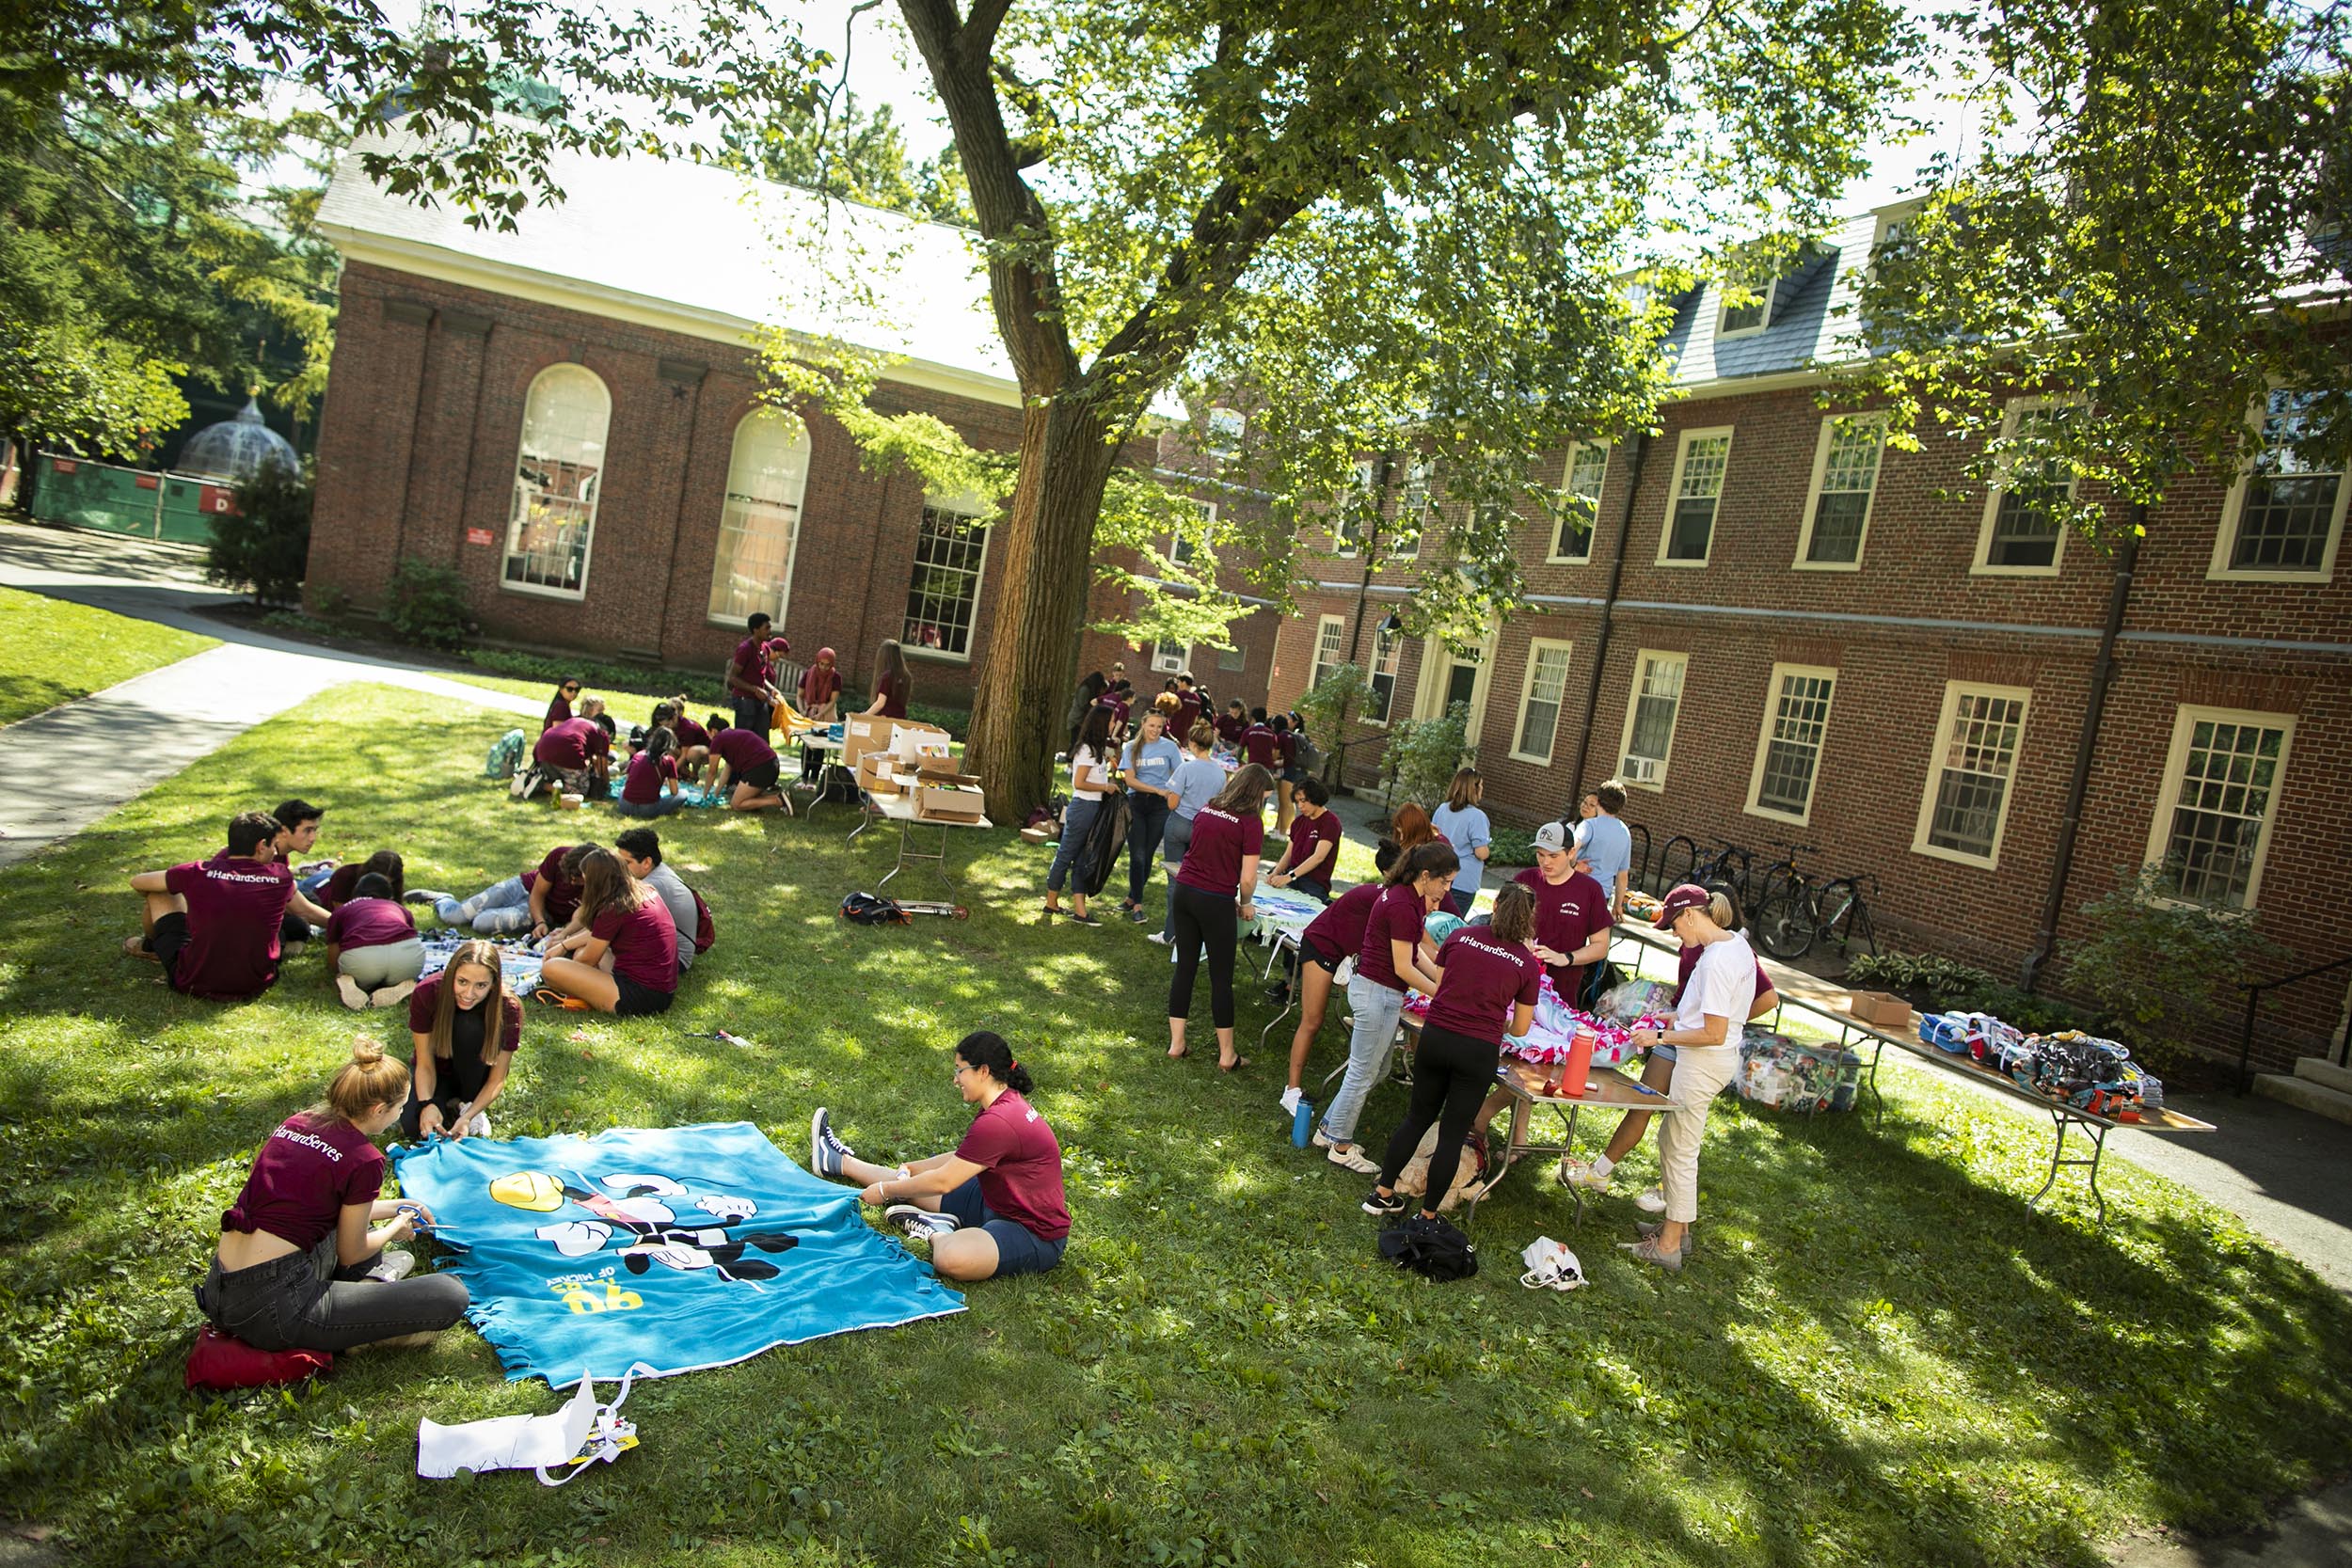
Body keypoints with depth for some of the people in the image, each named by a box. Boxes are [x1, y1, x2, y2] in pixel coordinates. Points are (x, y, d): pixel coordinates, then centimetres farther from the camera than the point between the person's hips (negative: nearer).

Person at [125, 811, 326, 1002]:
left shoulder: (198, 873, -9)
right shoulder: (280, 877, -6)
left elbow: (137, 882, 10)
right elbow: (307, 912, 13)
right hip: (256, 986, 1)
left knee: (158, 892, 15)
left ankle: (149, 947, 47)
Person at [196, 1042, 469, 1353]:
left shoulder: (295, 1123, 8)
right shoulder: (364, 1159, -14)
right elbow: (350, 1252, 0)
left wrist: (394, 1209, 37)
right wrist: (396, 1228, 21)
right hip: (273, 1310, -9)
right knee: (451, 1295, -13)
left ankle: (368, 1276, 22)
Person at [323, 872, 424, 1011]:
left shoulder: (340, 911, 32)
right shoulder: (399, 908, 35)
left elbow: (332, 967, 37)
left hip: (359, 955, 0)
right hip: (407, 951, 0)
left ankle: (348, 983, 0)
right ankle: (403, 986, -1)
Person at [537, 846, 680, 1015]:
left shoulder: (613, 909, -16)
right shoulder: (644, 892, 8)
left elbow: (588, 960, 1)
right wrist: (564, 944, 29)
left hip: (641, 998, -9)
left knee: (551, 969, -10)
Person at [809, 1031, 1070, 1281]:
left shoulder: (997, 1122, -28)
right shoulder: (1008, 1102, 3)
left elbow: (942, 1182, -20)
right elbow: (963, 1159, 18)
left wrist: (886, 1191, -7)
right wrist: (910, 1168, 16)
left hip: (1037, 1235, -9)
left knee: (950, 1258, -37)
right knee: (907, 1178, 15)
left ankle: (935, 1231, -6)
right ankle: (840, 1161, 35)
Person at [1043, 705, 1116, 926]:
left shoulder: (1099, 749, 12)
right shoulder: (1088, 750, -14)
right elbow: (1079, 783, -18)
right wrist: (1105, 787, -12)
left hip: (1095, 809, 9)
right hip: (1084, 807, -9)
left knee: (1083, 861, 7)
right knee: (1065, 856, 3)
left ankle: (1080, 912, 7)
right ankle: (1051, 904, 14)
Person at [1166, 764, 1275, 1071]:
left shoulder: (1206, 810, 8)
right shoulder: (1250, 822, -11)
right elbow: (1247, 878, -12)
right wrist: (1245, 904, 9)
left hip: (1183, 891, 6)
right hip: (1216, 902, -6)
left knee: (1185, 968, 15)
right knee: (1221, 978, 5)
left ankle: (1176, 1043, 21)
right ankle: (1227, 1055, 15)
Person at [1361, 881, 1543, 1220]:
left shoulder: (1459, 936, 2)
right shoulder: (1529, 965, -1)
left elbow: (1438, 987, 10)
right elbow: (1519, 1030, 6)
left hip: (1435, 1036, 2)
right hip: (1479, 1052, -2)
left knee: (1418, 1117, 20)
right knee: (1453, 1134, 11)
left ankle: (1382, 1193, 28)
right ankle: (1428, 1214, 20)